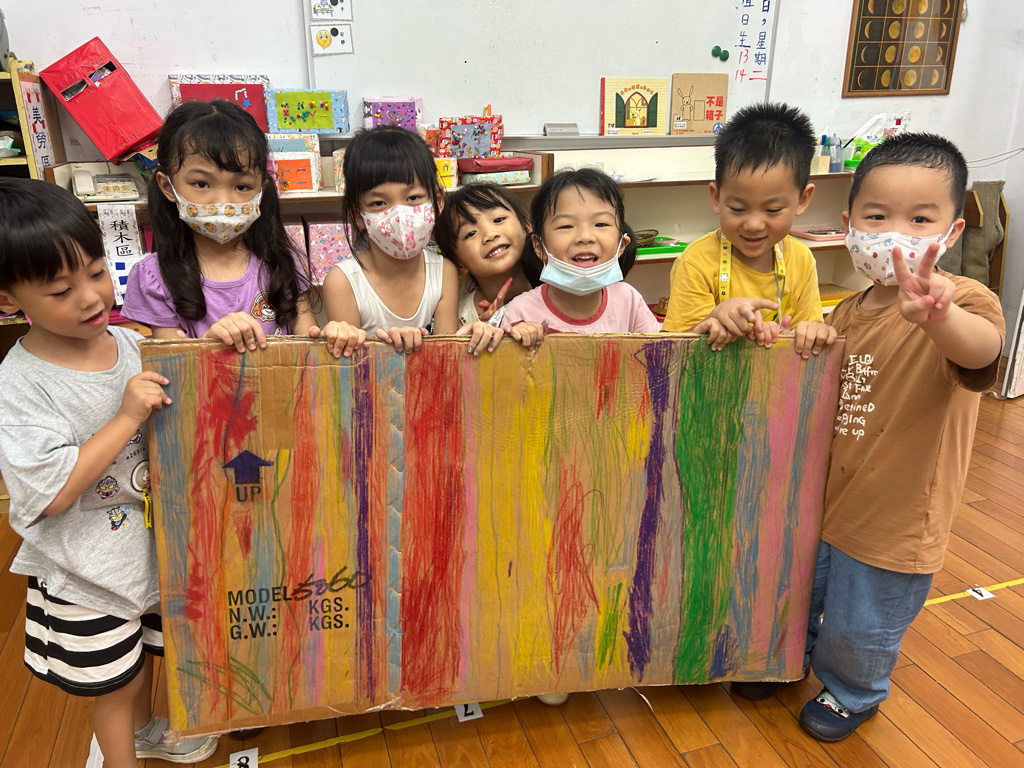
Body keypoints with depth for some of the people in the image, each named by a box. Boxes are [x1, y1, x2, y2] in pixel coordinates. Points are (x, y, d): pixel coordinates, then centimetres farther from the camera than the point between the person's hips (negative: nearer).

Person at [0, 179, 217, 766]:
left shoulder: (134, 345, -7)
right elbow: (51, 492, -25)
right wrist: (127, 418, -30)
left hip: (156, 544, 5)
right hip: (89, 573, -5)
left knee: (148, 651, 28)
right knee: (116, 684, 15)